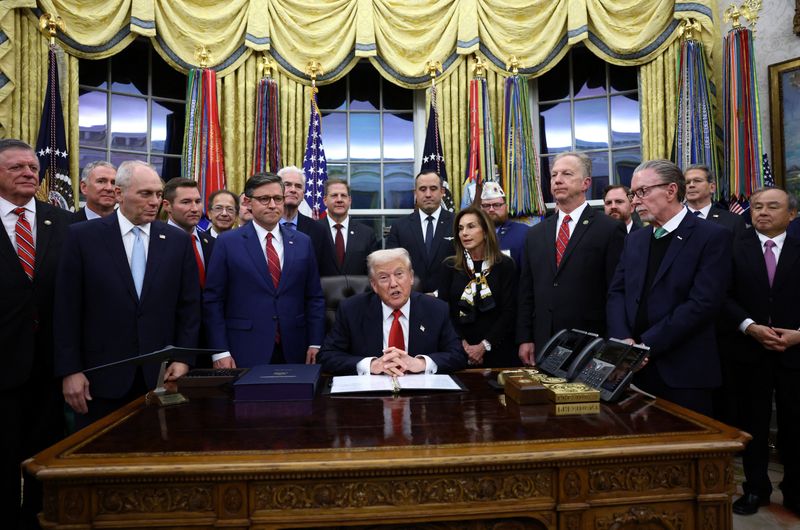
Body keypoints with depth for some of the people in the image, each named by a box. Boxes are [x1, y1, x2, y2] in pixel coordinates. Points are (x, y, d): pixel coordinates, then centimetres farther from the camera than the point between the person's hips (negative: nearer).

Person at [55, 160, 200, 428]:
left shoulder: (178, 240, 3)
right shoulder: (83, 236, -1)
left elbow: (189, 306, 5)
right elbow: (67, 308, -1)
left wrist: (183, 359, -1)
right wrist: (70, 371, -4)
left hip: (161, 374, 1)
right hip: (101, 375, -1)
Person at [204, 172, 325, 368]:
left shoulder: (302, 242, 7)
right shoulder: (227, 242, -1)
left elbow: (314, 298, 8)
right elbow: (212, 300, -1)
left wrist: (315, 344, 1)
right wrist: (220, 352, -7)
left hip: (293, 352, 3)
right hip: (245, 353, -2)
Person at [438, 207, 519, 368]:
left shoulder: (505, 265, -1)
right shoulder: (450, 266, 3)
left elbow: (509, 312, -5)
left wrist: (484, 346, -12)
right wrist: (462, 344, -11)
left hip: (497, 351, -1)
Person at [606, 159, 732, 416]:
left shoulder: (712, 237, -5)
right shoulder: (635, 239, 14)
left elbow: (703, 303, -15)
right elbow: (616, 293, 9)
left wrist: (646, 344, -16)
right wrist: (624, 340, -9)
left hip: (684, 370, -5)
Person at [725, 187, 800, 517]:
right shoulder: (734, 248, 3)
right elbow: (725, 297, -3)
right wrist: (750, 326, -15)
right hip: (749, 351, 0)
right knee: (752, 424, 10)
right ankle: (755, 488, 24)